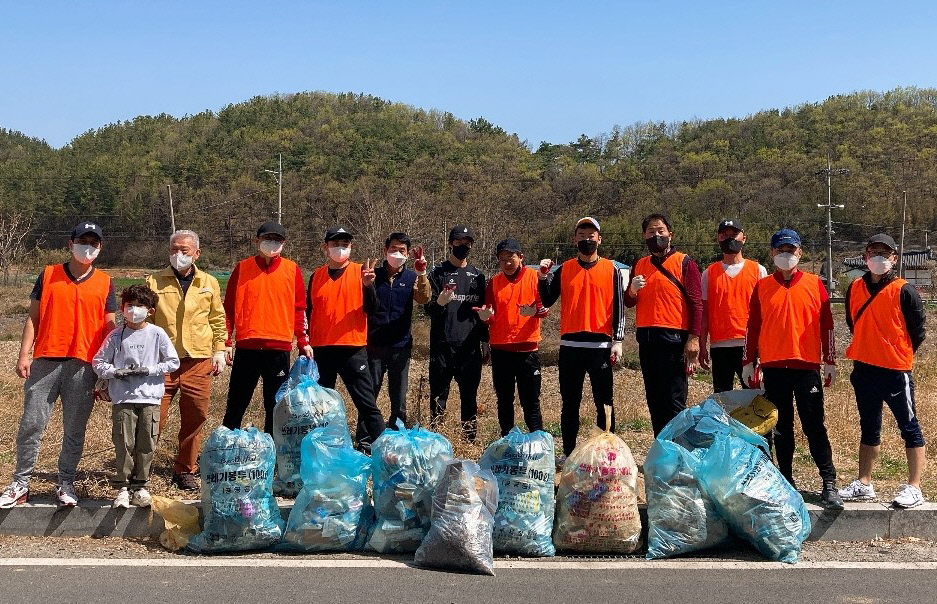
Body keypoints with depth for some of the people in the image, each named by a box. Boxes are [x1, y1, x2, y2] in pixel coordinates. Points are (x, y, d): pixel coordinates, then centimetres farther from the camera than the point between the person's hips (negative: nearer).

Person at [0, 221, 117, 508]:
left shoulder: (104, 283, 8)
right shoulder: (48, 275, 8)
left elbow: (109, 326, 8)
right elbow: (33, 318, 8)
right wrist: (24, 355, -1)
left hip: (83, 366, 0)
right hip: (45, 361, 0)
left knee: (74, 430, 5)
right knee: (31, 425, 1)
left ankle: (65, 484, 17)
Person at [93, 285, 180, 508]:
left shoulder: (157, 334, 2)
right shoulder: (116, 336, 4)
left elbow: (173, 362, 4)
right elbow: (99, 362, 8)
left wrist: (150, 370, -9)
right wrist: (116, 372, -10)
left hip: (150, 399, 0)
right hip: (122, 399, 0)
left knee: (147, 445, 3)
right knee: (124, 445, -1)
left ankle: (140, 486, 16)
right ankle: (122, 488, 9)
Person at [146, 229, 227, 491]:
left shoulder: (209, 283, 11)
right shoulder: (155, 281, 6)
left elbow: (218, 320, 17)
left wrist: (219, 351, 10)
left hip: (198, 362, 2)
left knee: (194, 420, 7)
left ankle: (185, 471, 21)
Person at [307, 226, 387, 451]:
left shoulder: (360, 272, 1)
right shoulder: (316, 276, 10)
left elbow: (370, 309, -7)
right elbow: (309, 312, 15)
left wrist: (368, 285, -23)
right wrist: (306, 343, 10)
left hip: (353, 349, -3)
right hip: (321, 349, 3)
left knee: (366, 403, -4)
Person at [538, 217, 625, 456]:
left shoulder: (611, 269, 4)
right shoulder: (563, 269, 9)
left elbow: (618, 308, 2)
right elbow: (547, 301, 7)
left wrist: (617, 341, -5)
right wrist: (543, 276, -8)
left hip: (600, 345, -2)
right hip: (570, 345, 2)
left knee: (604, 403, 2)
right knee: (570, 403, 7)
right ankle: (568, 453, 14)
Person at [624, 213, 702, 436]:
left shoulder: (684, 263, -1)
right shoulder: (640, 265, 15)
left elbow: (696, 302, -7)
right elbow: (629, 303, 19)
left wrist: (694, 338, -17)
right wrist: (632, 291, -5)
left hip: (673, 339, -6)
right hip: (646, 339, 6)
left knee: (674, 401, -6)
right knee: (654, 400, 10)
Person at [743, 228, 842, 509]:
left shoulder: (814, 284, 3)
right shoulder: (762, 287, 7)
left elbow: (827, 324, 4)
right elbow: (753, 327, 8)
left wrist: (830, 361, 1)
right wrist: (749, 362, 6)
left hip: (807, 365, -2)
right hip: (773, 368, 2)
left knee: (814, 426, -3)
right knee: (781, 428, 8)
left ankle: (829, 483, 1)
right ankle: (786, 481, 17)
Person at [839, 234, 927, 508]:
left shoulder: (903, 291, -10)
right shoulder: (855, 288, 5)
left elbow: (918, 330, -4)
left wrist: (899, 353, 4)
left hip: (895, 371, -6)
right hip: (863, 369, 6)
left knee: (909, 428, 3)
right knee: (869, 429, 15)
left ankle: (914, 488, 10)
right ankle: (864, 485, 24)